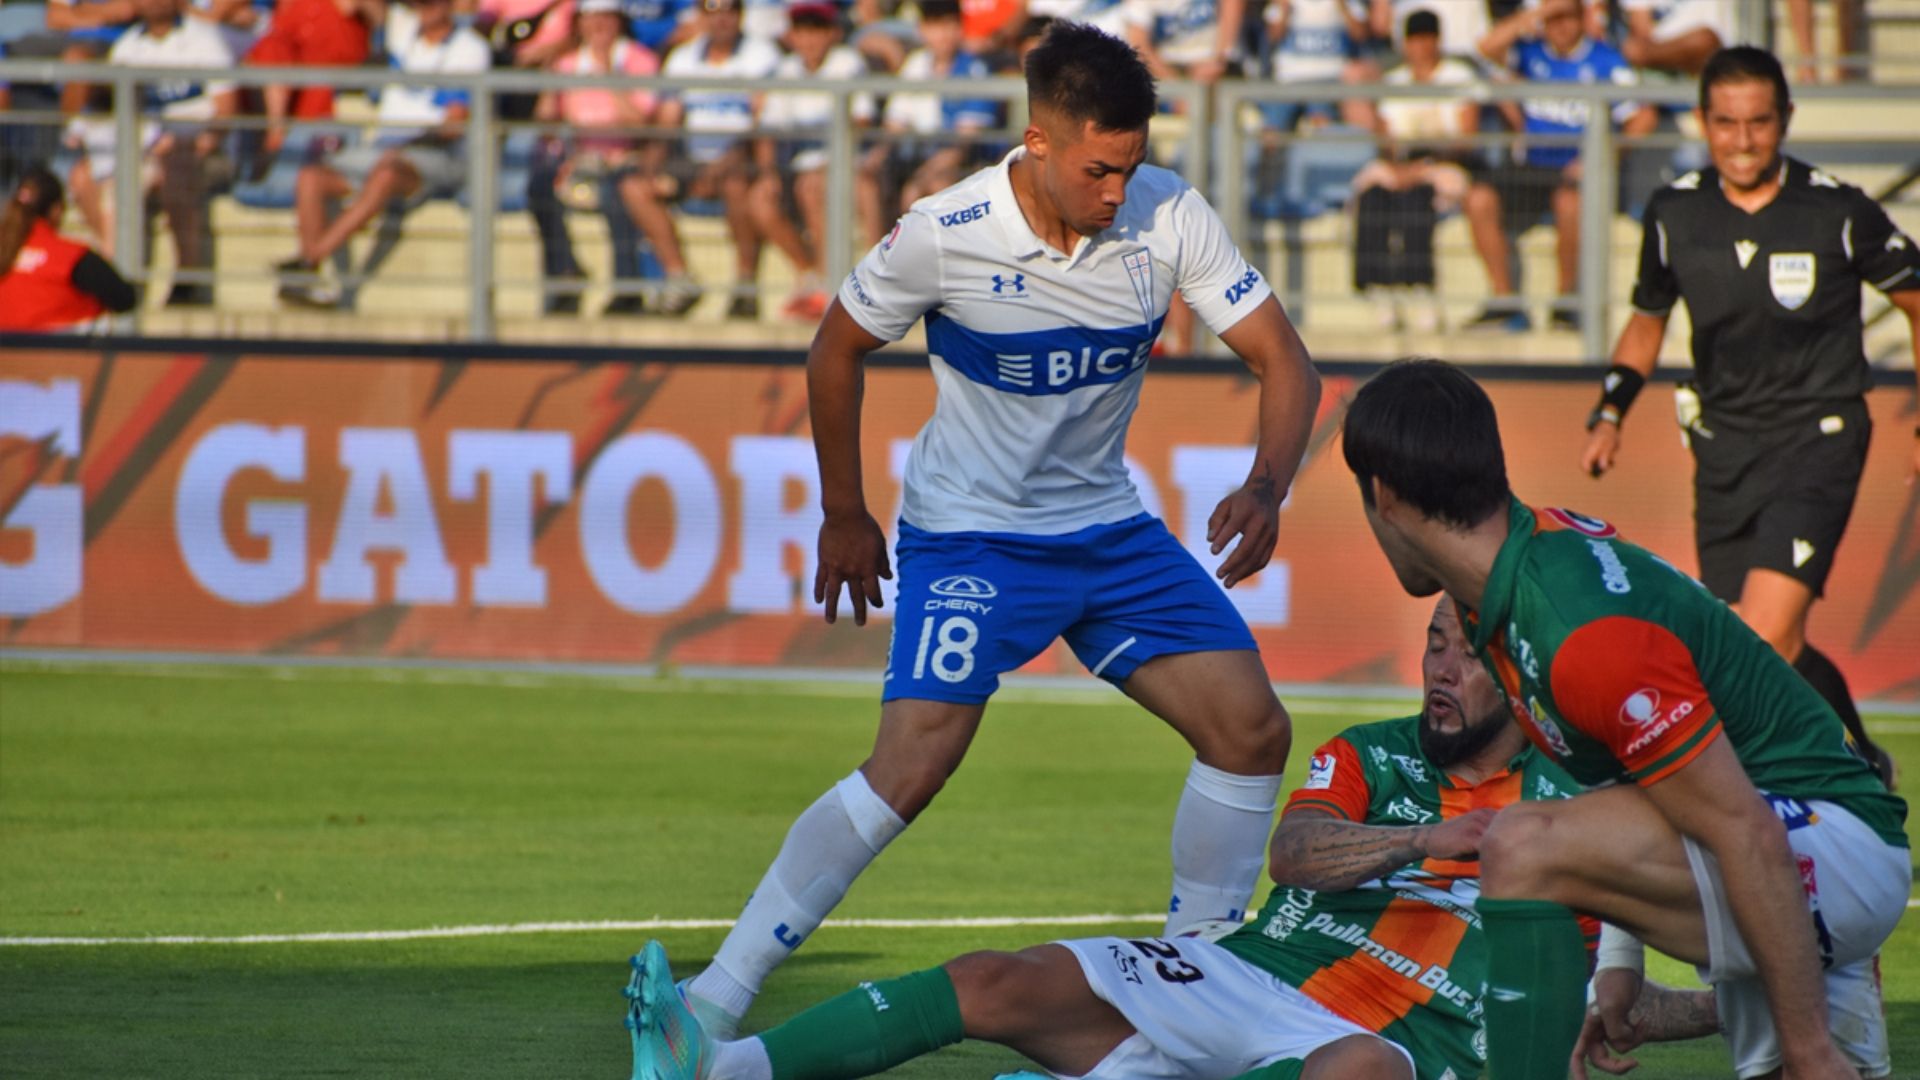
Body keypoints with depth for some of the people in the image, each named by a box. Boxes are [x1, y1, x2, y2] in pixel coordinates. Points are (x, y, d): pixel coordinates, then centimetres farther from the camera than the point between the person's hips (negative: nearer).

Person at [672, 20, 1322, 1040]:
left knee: (1251, 728, -6)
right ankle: (719, 991, -16)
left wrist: (1265, 488, -25)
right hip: (969, 534, -5)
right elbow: (837, 353, -2)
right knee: (912, 763, -21)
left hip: (1107, 525, 5)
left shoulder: (1170, 218, -12)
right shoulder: (944, 232, -20)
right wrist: (844, 515, 5)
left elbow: (1282, 361, -6)